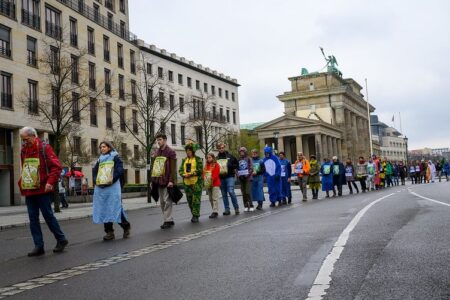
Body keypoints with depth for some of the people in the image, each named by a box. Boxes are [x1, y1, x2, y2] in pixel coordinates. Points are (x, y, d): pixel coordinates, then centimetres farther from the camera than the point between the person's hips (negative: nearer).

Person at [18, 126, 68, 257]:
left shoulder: (44, 148, -5)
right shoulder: (24, 150, 14)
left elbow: (56, 166, -12)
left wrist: (50, 182, -20)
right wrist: (21, 183, 12)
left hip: (42, 190, -6)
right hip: (28, 191, 6)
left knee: (48, 215, -2)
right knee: (33, 218, 6)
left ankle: (61, 240, 14)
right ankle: (38, 246, 12)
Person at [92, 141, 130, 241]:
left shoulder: (115, 157, 4)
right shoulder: (99, 160, 20)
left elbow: (120, 170, -8)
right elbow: (94, 171, 17)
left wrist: (111, 180, -17)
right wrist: (96, 180, -2)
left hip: (112, 187, -5)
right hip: (100, 187, 6)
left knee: (115, 208, -8)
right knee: (103, 209, 1)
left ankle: (126, 226, 12)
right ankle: (109, 232, 6)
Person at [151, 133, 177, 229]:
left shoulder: (170, 152, -4)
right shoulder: (156, 153, 16)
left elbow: (173, 168, -10)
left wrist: (171, 180, -17)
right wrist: (152, 180, 14)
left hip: (167, 181, -7)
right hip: (158, 181, 7)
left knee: (167, 201, -6)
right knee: (162, 202, 9)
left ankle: (168, 220, -1)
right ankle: (169, 220, 16)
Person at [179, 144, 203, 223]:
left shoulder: (198, 159, -2)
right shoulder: (184, 160, 15)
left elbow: (200, 170, -11)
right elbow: (180, 170, 11)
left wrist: (191, 174, -18)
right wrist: (184, 175, -9)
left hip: (196, 182, -6)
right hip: (187, 182, 6)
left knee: (196, 200, -7)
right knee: (189, 200, 9)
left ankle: (196, 215, -2)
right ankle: (194, 214, 21)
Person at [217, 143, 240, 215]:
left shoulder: (230, 156, 5)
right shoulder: (217, 158, 12)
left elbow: (237, 165, 5)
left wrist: (230, 166, -11)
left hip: (230, 177, -3)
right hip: (221, 178, 4)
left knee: (231, 191, -15)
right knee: (224, 194, 5)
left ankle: (236, 208, -3)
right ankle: (226, 209, 12)